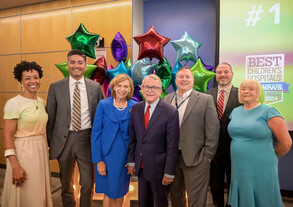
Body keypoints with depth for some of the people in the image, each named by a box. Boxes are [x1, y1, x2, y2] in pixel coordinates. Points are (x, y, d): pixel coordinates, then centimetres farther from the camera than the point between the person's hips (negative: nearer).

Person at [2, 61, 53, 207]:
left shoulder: (42, 102, 7)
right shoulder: (13, 103, -12)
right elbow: (8, 136, -14)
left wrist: (47, 147, 8)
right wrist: (15, 166, -17)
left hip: (41, 151, 6)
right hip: (23, 152, -6)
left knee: (40, 194, 19)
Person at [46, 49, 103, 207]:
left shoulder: (95, 87, 2)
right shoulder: (55, 87, 1)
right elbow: (50, 117, 3)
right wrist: (50, 142, 1)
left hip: (87, 139, 0)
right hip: (64, 140, 1)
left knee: (88, 182, 7)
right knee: (66, 183, 18)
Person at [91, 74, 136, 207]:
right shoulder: (103, 105, -5)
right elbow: (96, 133, -5)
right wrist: (98, 160, -8)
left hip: (125, 156, 2)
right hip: (107, 155, -1)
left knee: (121, 191, 16)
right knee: (109, 192, 8)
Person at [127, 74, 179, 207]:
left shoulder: (170, 112, -16)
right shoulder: (136, 109, 0)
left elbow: (172, 146, -14)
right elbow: (132, 137, 6)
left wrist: (169, 173, -12)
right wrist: (131, 161, 6)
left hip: (159, 168, -4)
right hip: (140, 167, 5)